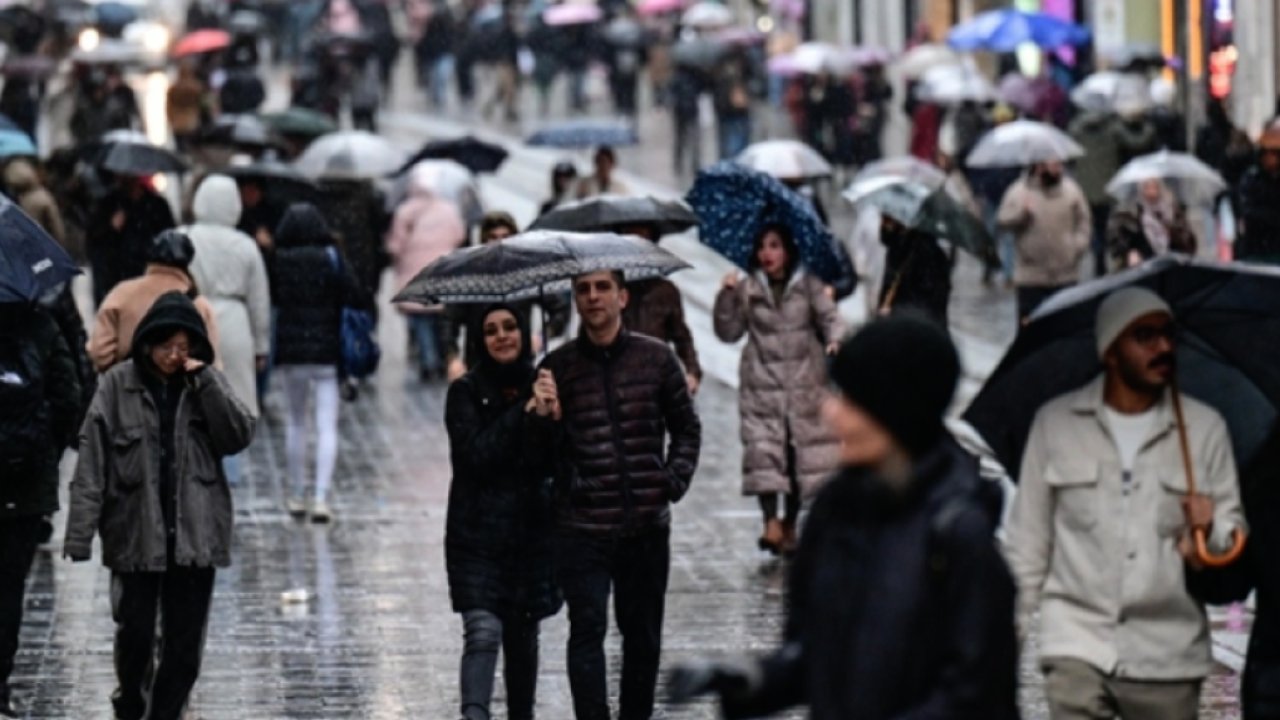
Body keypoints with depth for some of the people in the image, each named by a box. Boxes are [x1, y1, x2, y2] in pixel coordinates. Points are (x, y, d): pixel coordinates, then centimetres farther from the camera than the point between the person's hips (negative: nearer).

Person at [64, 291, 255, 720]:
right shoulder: (118, 385, -3)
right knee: (135, 633, 4)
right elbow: (92, 462, -5)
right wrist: (80, 534, -11)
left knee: (184, 644, 3)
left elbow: (238, 437, -8)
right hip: (135, 534, -2)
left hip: (194, 535, 2)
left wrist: (204, 380, -14)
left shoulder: (207, 385, 5)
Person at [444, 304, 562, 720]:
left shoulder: (541, 388, 4)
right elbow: (473, 455, -15)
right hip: (477, 533, -3)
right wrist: (523, 415, -18)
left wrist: (546, 420, -21)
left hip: (531, 531, 3)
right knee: (483, 633, -17)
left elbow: (549, 465, -2)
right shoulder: (466, 393, -3)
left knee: (523, 636, 14)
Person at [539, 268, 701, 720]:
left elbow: (686, 428, 14)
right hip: (582, 527, -2)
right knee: (587, 628, -12)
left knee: (643, 634, 12)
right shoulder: (557, 367, 1)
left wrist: (675, 480, 1)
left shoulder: (656, 359, 5)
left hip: (647, 525, 2)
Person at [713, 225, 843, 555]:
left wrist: (835, 338, -26)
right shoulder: (747, 290, 6)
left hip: (804, 384, 0)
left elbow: (829, 317, -5)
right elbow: (729, 332, 4)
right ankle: (771, 520, -18)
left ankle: (790, 524, 16)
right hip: (762, 385, 0)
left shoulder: (809, 286, 4)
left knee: (802, 452, 3)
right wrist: (726, 297, -9)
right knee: (762, 448, -16)